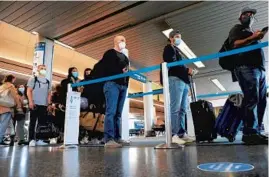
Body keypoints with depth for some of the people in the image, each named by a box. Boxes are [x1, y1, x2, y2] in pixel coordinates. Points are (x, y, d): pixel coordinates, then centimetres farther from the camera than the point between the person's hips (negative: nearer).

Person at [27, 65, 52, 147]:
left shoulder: (48, 82, 18)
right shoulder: (33, 79, 8)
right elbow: (29, 91, 0)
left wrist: (49, 104, 5)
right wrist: (31, 101, -12)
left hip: (44, 105, 4)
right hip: (35, 104, -4)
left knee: (42, 123, 1)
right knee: (33, 122, -2)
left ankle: (39, 139, 5)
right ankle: (31, 140, 1)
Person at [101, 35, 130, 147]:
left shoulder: (125, 56, 30)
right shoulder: (110, 53, 9)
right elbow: (106, 68, -4)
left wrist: (127, 71, 5)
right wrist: (120, 71, -10)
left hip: (123, 85, 7)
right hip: (112, 84, -6)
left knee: (118, 113, 3)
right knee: (111, 111, -15)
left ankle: (117, 137, 4)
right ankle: (109, 139, -16)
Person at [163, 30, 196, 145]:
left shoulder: (178, 51, 33)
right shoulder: (169, 48, 7)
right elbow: (171, 63, -9)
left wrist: (188, 71, 8)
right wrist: (187, 70, -9)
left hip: (183, 81, 9)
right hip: (175, 79, -9)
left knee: (182, 109, 2)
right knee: (175, 108, -15)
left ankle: (182, 133, 3)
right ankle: (174, 135, -16)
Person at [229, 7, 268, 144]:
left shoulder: (253, 33, 33)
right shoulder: (237, 29, 14)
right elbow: (234, 44, -6)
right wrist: (252, 38, -11)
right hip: (246, 67, -8)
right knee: (252, 99, -19)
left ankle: (255, 131, 1)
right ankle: (250, 133, -20)